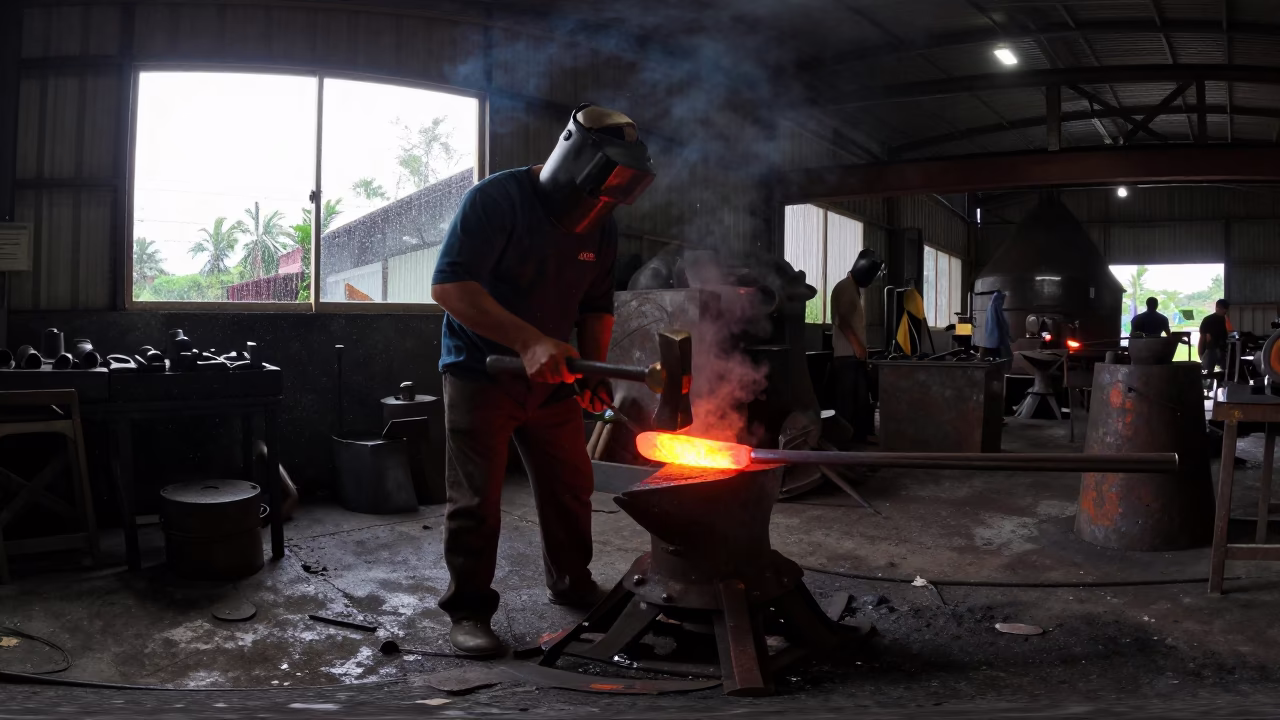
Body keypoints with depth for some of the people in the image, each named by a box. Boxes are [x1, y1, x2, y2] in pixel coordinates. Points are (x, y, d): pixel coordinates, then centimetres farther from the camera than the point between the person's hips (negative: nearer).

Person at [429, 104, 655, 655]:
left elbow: (597, 305, 13)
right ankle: (468, 610, 11)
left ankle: (571, 585, 32)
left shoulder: (601, 226, 3)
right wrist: (529, 341, -36)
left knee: (570, 486, 12)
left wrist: (594, 370, -3)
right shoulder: (495, 199, -18)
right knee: (476, 499, -4)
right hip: (480, 370, -6)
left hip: (551, 378, 6)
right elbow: (449, 286, -28)